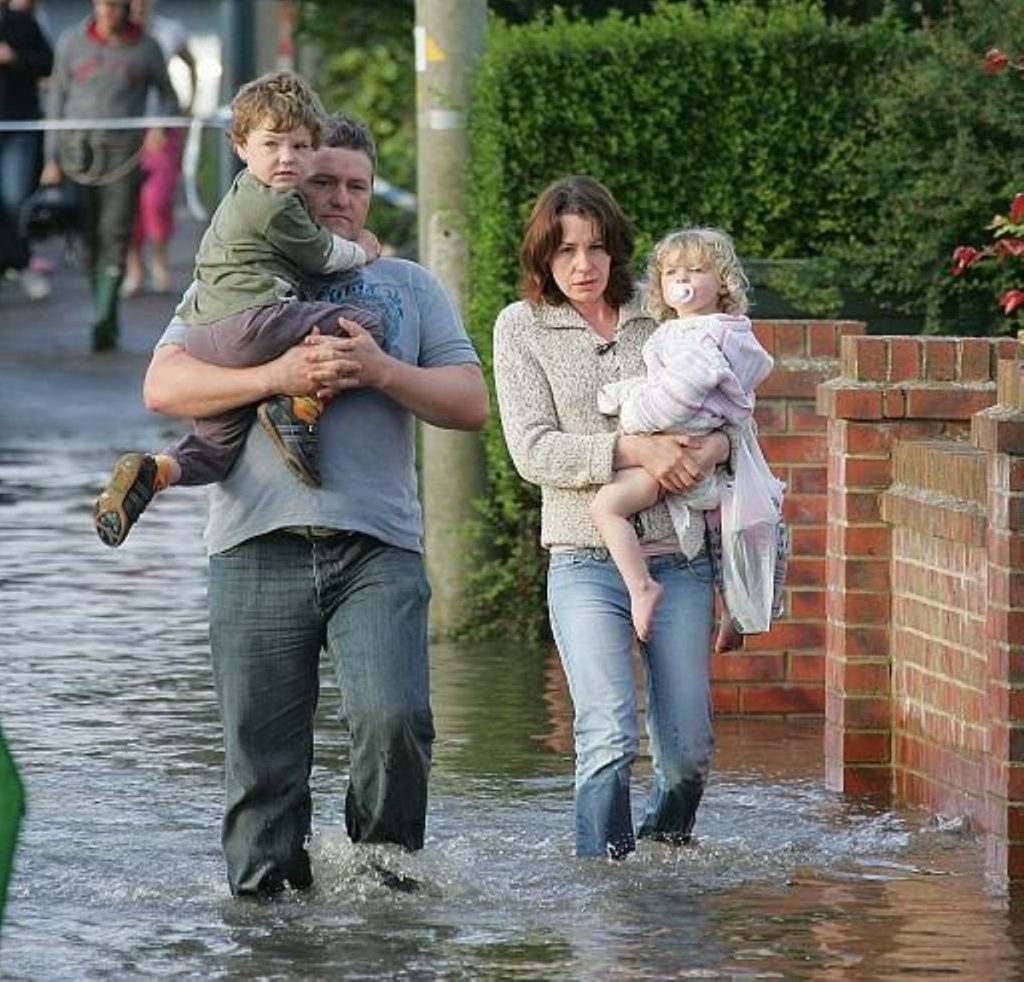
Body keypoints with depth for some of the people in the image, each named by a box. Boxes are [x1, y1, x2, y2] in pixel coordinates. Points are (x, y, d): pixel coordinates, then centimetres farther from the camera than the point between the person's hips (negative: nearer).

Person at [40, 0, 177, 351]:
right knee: (89, 242, 2)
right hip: (78, 149, 2)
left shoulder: (146, 48, 4)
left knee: (114, 237, -13)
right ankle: (108, 320, 16)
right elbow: (57, 101, 10)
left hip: (123, 155, -2)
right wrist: (52, 159, 5)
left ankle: (103, 320, -20)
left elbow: (168, 97, 16)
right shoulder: (71, 43, 7)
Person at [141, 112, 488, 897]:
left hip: (378, 547, 0)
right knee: (264, 756, -1)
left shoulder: (412, 287, 19)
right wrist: (277, 377, -13)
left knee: (394, 721, -17)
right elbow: (164, 386, 0)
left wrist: (383, 372, -7)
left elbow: (471, 403, 10)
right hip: (260, 545, 0)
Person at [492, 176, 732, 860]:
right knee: (608, 738, -18)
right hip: (587, 558, -2)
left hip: (679, 554, 2)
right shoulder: (523, 327, 4)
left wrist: (715, 445, -10)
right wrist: (633, 450, -17)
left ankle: (668, 843, 34)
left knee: (688, 748, 6)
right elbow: (532, 450, -4)